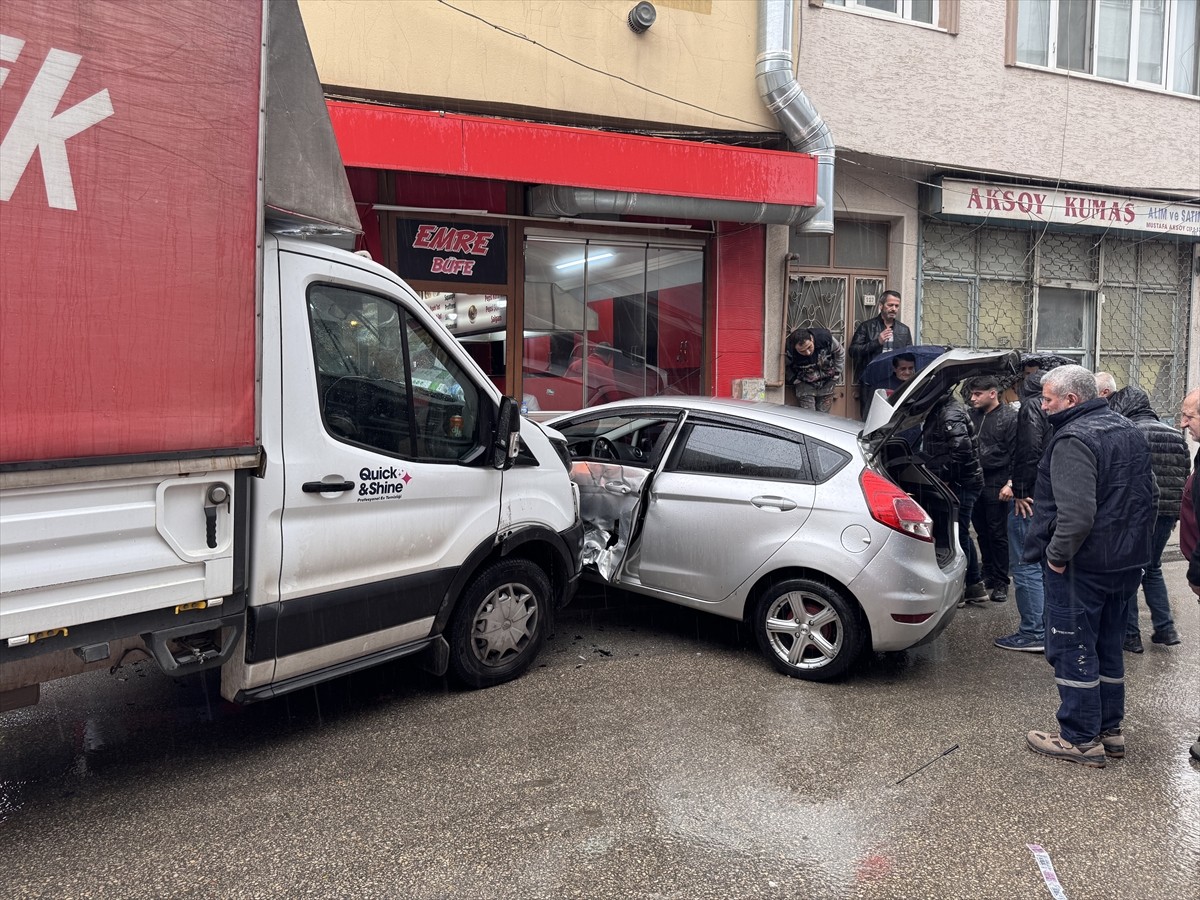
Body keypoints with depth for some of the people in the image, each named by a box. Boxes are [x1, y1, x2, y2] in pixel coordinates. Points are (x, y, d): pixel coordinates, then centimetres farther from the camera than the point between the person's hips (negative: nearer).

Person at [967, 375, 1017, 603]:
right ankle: (988, 574, 26)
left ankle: (1001, 582, 10)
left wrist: (1010, 482, -14)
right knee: (981, 531, 13)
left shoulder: (1009, 417, -7)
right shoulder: (971, 415, 8)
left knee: (997, 533, 1)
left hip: (996, 483, -5)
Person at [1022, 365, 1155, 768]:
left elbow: (1077, 512, -29)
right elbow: (1150, 493, 20)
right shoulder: (1130, 432, 12)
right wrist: (1135, 540, 22)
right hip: (1127, 561, 10)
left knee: (1072, 649, 0)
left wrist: (1056, 553, -19)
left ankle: (1081, 739, 7)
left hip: (1082, 565, -10)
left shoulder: (1073, 439, -20)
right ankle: (1110, 729, 28)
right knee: (1108, 648, 18)